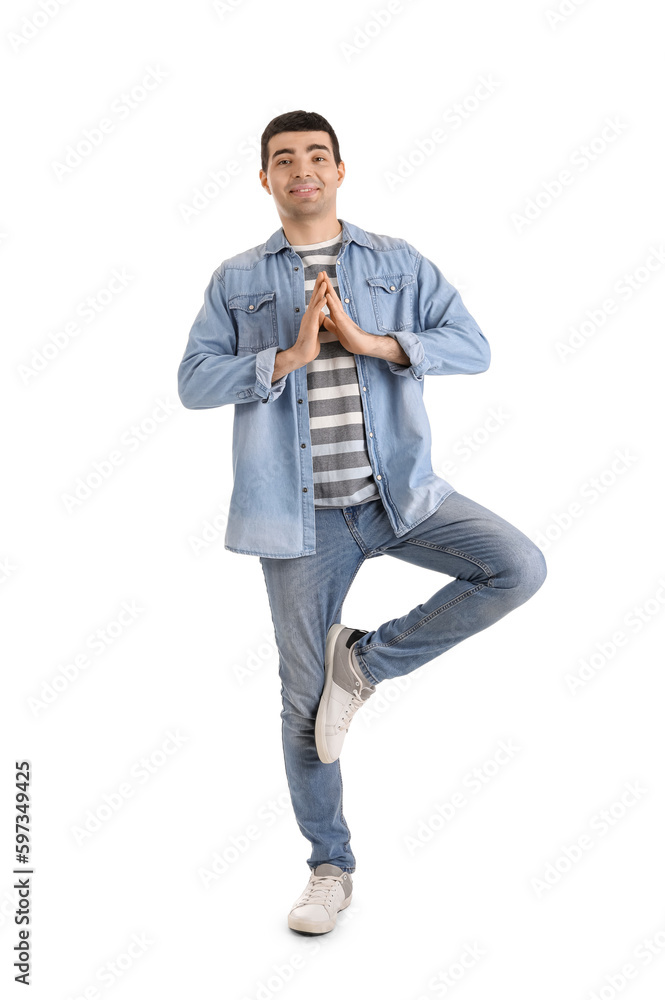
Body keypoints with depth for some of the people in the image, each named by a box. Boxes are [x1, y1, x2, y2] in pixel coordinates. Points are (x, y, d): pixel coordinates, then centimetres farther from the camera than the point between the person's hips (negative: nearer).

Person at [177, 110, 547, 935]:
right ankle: (330, 868, 24)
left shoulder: (399, 263, 8)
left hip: (398, 493, 1)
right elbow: (193, 382, 0)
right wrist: (289, 356, -14)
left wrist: (369, 341, -15)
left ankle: (368, 659, -1)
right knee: (304, 698, 4)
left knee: (519, 568, -20)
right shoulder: (236, 280, 8)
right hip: (301, 515, -1)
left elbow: (473, 347, -2)